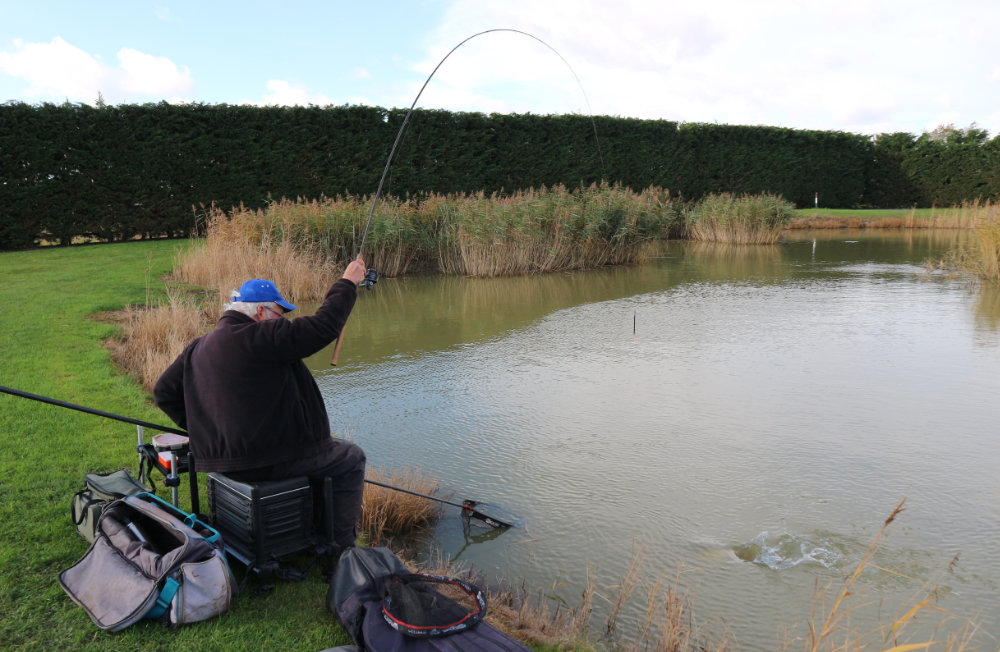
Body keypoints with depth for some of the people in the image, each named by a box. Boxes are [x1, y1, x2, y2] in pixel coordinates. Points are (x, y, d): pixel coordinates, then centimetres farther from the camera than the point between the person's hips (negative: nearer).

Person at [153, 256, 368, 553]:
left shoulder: (198, 348, 7)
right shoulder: (262, 338, -20)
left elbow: (164, 392, 13)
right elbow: (323, 327, -19)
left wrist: (200, 429, 16)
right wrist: (346, 284, -6)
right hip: (271, 457, -9)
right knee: (351, 459, 13)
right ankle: (341, 546, 13)